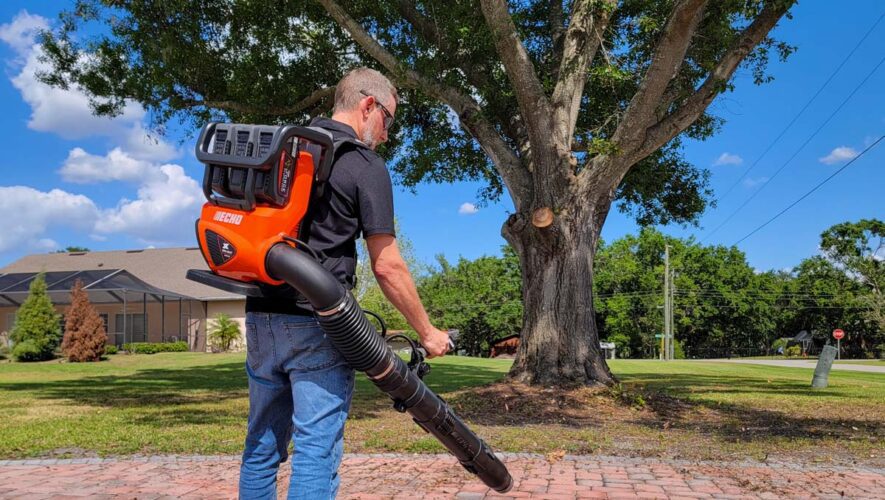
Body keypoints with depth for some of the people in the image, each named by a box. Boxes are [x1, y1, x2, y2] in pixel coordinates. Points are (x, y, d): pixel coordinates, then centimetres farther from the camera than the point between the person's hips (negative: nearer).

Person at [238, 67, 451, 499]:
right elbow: (387, 267, -9)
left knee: (262, 446, 16)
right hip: (317, 325, -7)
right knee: (317, 455, -1)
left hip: (261, 318, 7)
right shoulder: (366, 166, -6)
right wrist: (427, 332, 1)